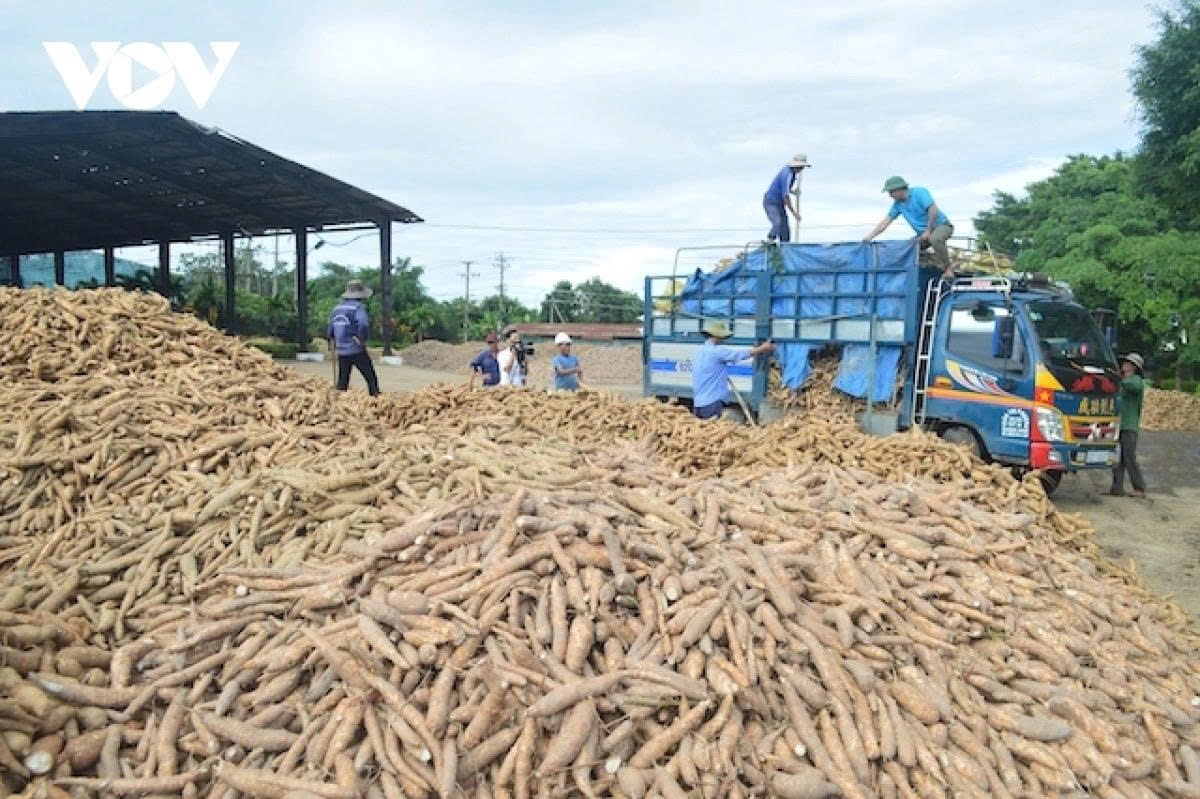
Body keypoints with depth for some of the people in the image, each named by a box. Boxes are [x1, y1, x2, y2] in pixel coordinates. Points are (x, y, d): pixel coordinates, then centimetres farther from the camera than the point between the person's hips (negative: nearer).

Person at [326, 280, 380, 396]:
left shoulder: (337, 308, 10)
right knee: (371, 379, 2)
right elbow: (364, 324, -29)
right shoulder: (358, 306, -10)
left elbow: (329, 331, 15)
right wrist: (362, 340, -14)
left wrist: (334, 348, 26)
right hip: (357, 351, -6)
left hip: (341, 352, 6)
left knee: (342, 381, 13)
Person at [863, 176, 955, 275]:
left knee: (935, 239, -39)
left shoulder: (919, 192, -15)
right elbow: (885, 222, 7)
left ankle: (947, 270, -26)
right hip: (923, 233, 8)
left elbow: (933, 210, -25)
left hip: (941, 225, -8)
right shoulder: (898, 204, 5)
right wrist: (869, 237, 0)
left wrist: (928, 231, -23)